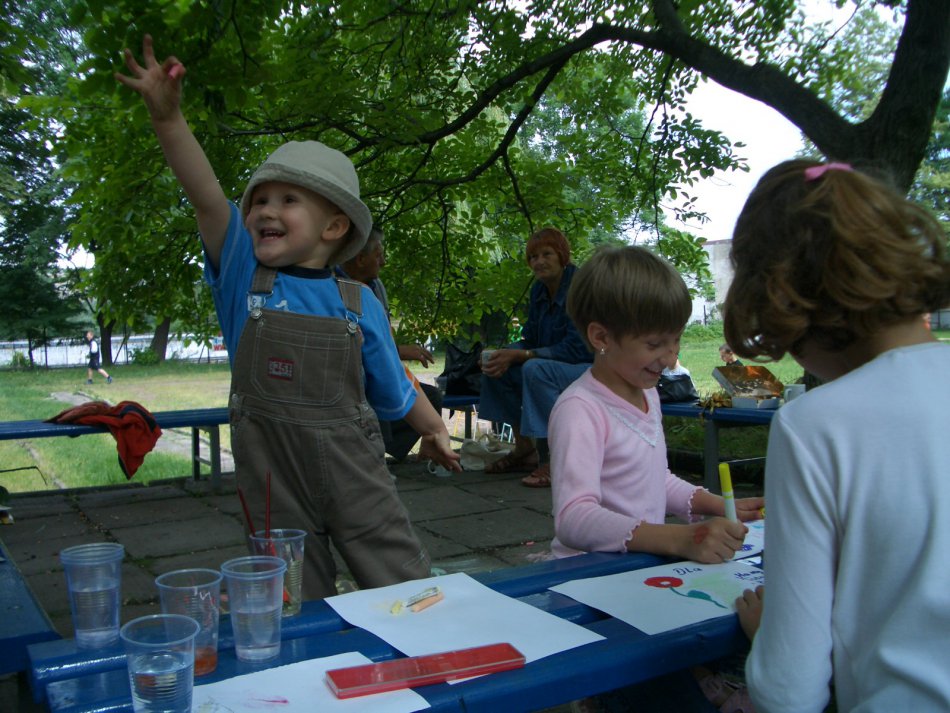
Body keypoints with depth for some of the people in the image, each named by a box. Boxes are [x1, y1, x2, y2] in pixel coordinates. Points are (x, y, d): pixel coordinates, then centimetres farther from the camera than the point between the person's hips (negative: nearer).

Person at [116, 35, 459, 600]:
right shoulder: (243, 277, -3)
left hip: (352, 467, 0)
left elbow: (392, 385, 11)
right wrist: (168, 116, -30)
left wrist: (434, 430, 19)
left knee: (406, 585, 8)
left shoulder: (359, 304, -2)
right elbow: (206, 195, -18)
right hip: (272, 475, 0)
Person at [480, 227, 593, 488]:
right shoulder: (539, 290, 5)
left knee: (535, 369, -34)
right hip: (555, 365, 8)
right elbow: (530, 340, 9)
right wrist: (505, 355, -14)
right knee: (495, 366, -5)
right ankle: (524, 450, 3)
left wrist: (520, 355, -29)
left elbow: (576, 349, -25)